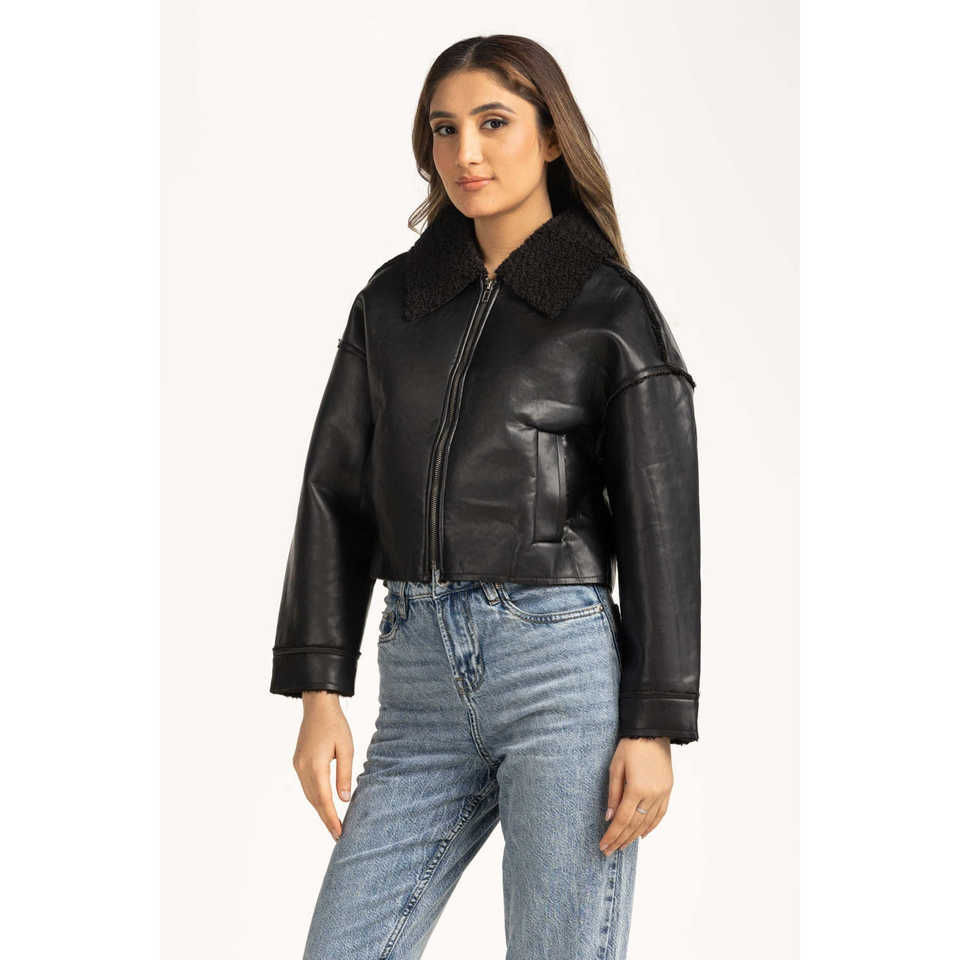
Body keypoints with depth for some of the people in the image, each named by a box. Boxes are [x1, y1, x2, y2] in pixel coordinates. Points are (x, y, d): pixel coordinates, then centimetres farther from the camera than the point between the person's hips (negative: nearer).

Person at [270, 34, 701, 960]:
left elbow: (660, 529, -3)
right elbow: (339, 490, 10)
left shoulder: (614, 311, 0)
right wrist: (318, 692, 3)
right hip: (422, 683, 5)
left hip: (565, 670, -4)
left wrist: (654, 729, -9)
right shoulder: (393, 297, 12)